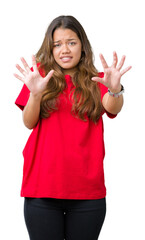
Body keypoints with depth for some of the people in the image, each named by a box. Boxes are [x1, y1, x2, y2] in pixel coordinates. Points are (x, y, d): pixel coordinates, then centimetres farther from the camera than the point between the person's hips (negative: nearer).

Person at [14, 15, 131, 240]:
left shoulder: (95, 81, 7)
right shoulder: (41, 75, 6)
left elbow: (112, 108, -12)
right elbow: (29, 123, -3)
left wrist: (115, 90, -35)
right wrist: (35, 94, -23)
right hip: (43, 187, 0)